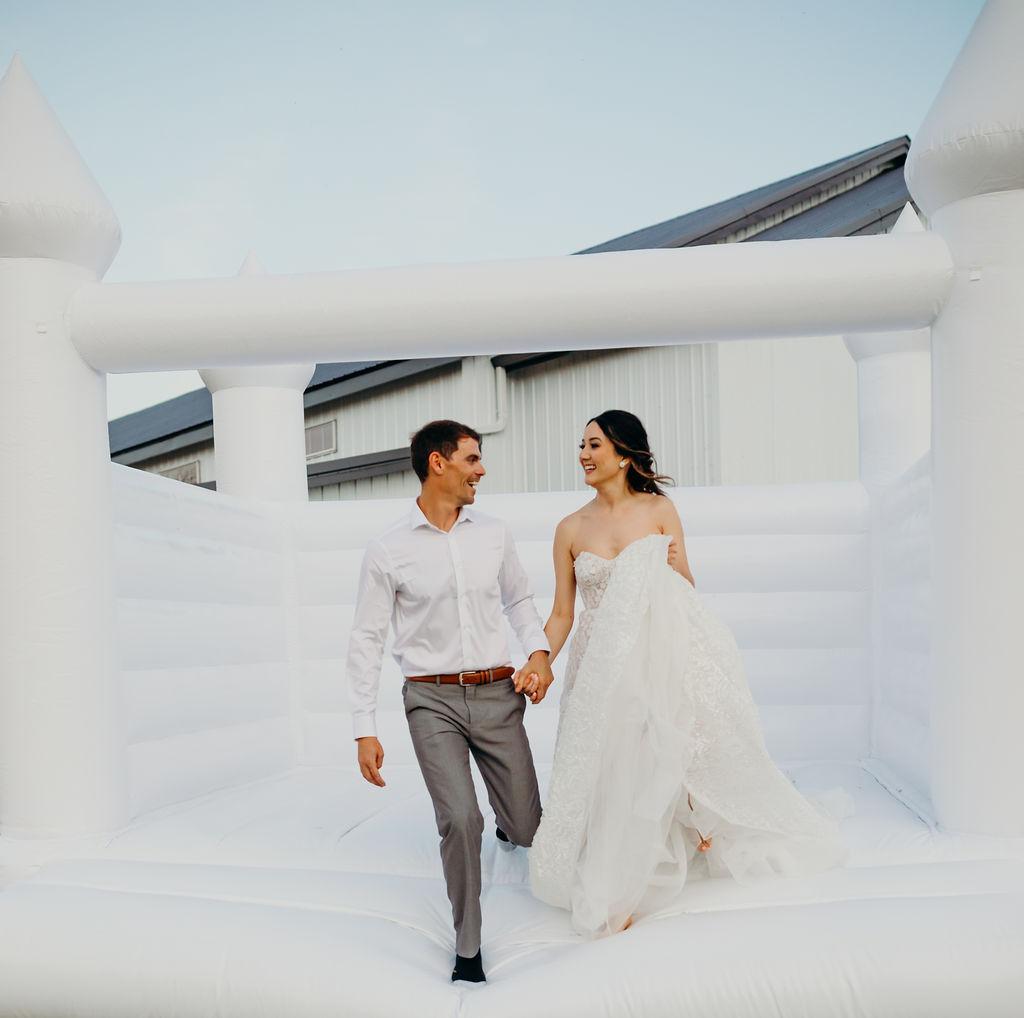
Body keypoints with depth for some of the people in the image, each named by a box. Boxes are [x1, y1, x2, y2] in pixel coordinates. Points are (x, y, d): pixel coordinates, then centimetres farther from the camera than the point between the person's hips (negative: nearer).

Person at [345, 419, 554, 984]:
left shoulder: (494, 535, 4)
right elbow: (366, 640, -1)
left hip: (498, 694, 3)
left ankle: (505, 817, 48)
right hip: (432, 700, -3)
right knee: (461, 821, -16)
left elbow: (519, 599, 19)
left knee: (527, 830, 8)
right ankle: (467, 949, 6)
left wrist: (539, 652, 0)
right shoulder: (388, 550, -5)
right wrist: (364, 729, -3)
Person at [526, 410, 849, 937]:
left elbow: (687, 592, 3)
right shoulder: (571, 529, 2)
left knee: (677, 756, 8)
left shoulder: (659, 509, 0)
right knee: (613, 771, 4)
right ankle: (616, 890, 22)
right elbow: (562, 613, 4)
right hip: (606, 670, 1)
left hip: (665, 657, -1)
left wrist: (678, 568, -17)